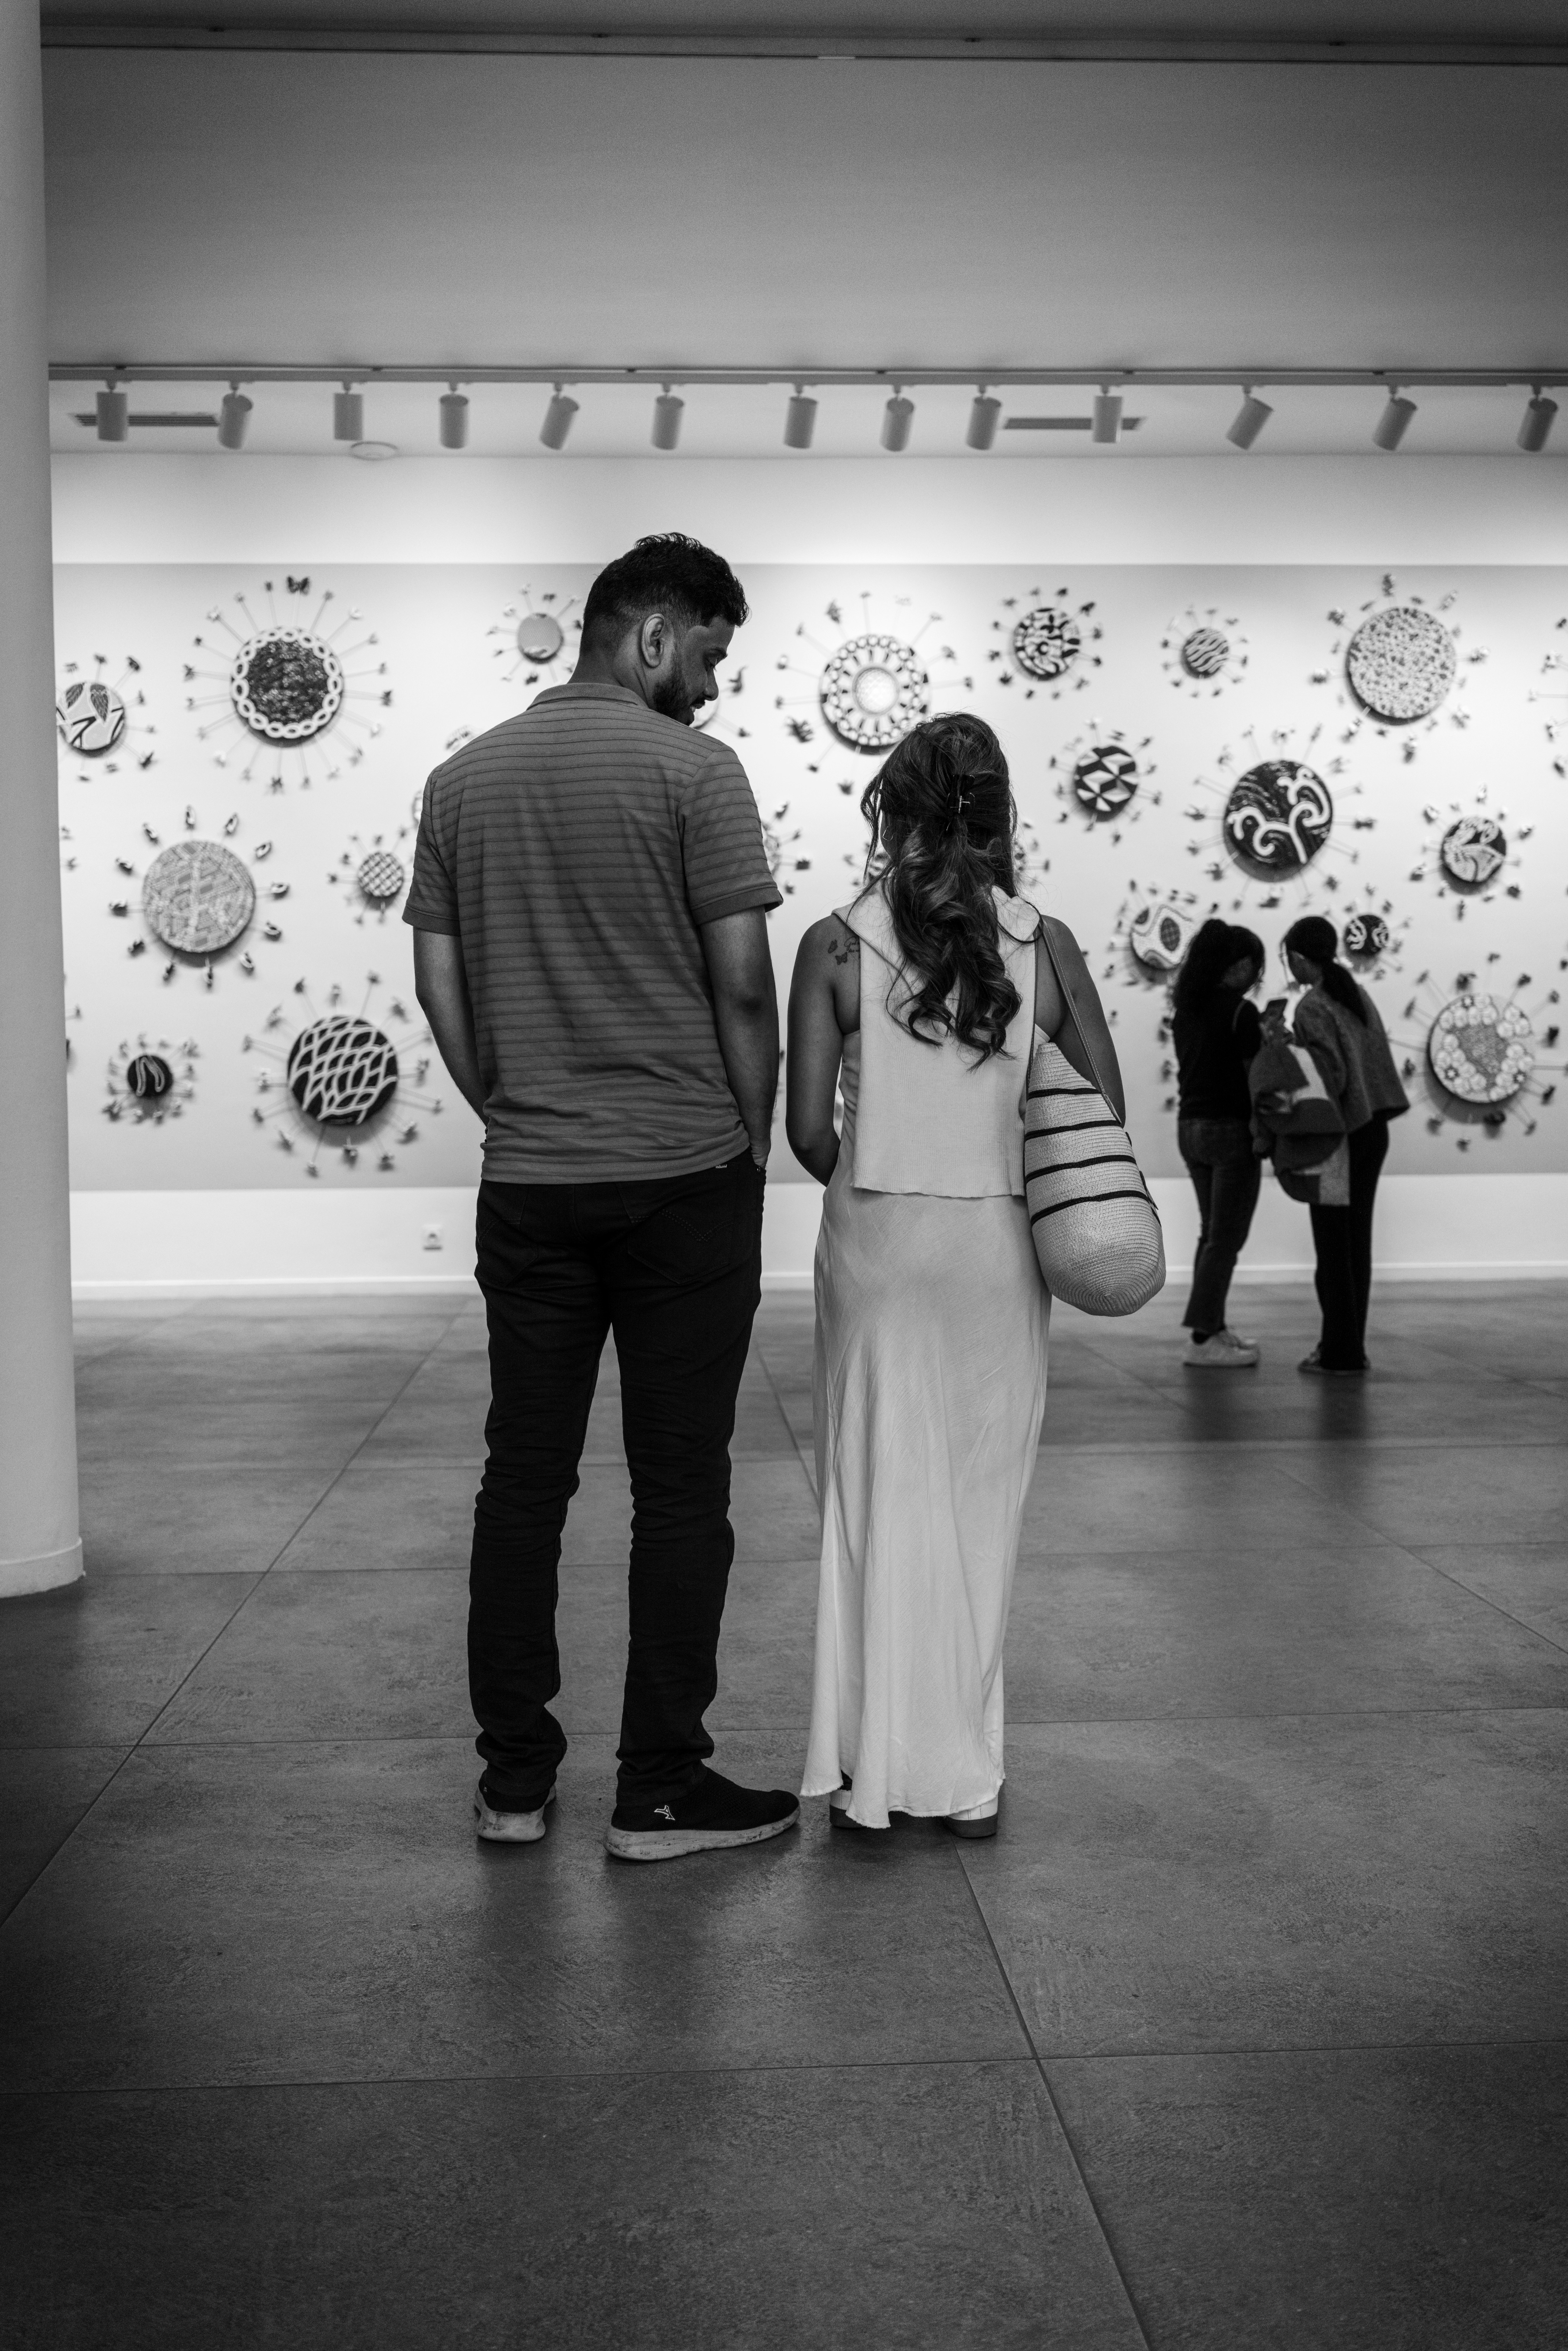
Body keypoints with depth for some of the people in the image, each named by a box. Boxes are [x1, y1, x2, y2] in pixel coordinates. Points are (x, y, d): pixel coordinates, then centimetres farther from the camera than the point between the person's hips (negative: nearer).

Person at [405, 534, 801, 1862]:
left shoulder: (462, 779, 9)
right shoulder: (693, 770, -7)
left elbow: (439, 987, 8)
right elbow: (743, 983, -9)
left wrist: (516, 1112, 15)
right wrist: (754, 1139, 3)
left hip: (527, 1184, 5)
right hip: (684, 1178, -5)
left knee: (525, 1476, 11)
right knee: (680, 1488, 3)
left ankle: (514, 1777, 18)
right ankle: (660, 1791, 10)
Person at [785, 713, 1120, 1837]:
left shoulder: (837, 945, -8)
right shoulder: (1044, 944, -4)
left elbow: (808, 1128, -7)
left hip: (879, 1241, -1)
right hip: (1001, 1248, 1)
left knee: (881, 1497, 11)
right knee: (982, 1501, 13)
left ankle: (875, 1770, 17)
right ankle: (966, 1775, 21)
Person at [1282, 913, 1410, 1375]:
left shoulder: (1312, 1007, -14)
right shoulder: (1357, 994, 11)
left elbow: (1332, 1077, -20)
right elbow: (1372, 1059, 12)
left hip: (1341, 1134, -8)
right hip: (1373, 1129, 8)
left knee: (1334, 1246, -2)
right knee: (1357, 1239, 12)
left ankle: (1340, 1351, 2)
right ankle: (1351, 1345, 17)